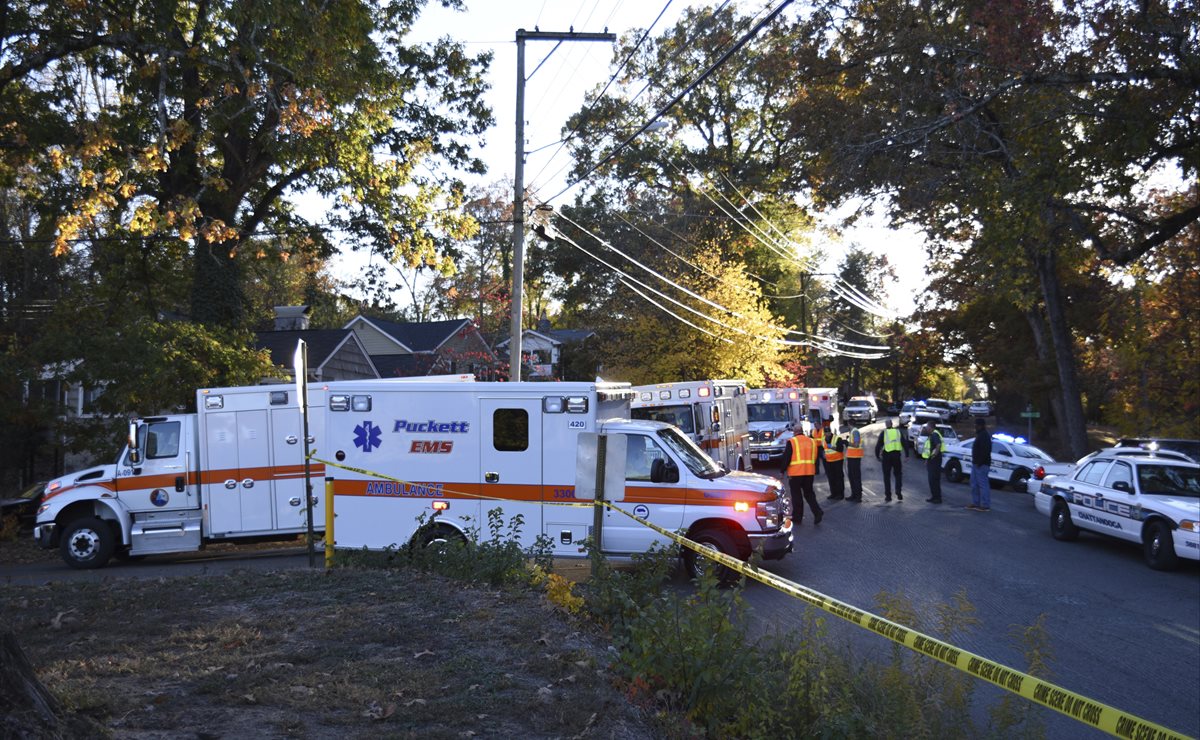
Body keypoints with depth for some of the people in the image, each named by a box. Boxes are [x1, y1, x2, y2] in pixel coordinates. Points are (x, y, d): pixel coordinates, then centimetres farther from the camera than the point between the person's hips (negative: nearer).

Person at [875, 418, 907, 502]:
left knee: (887, 476, 6)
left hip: (887, 456, -2)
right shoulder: (899, 432, 7)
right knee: (898, 474, 17)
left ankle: (888, 496, 4)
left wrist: (877, 456, 10)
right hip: (897, 456, 2)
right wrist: (906, 455, 12)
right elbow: (905, 444, 7)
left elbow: (878, 445, -2)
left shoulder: (883, 433, -1)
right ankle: (898, 494, 7)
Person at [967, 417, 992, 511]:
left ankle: (985, 505, -6)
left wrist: (979, 462, -25)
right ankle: (976, 503, 21)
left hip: (981, 464, -11)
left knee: (983, 484, -8)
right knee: (974, 484, 15)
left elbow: (985, 451, -25)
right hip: (976, 464, 11)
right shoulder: (980, 435, 18)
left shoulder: (984, 436, -17)